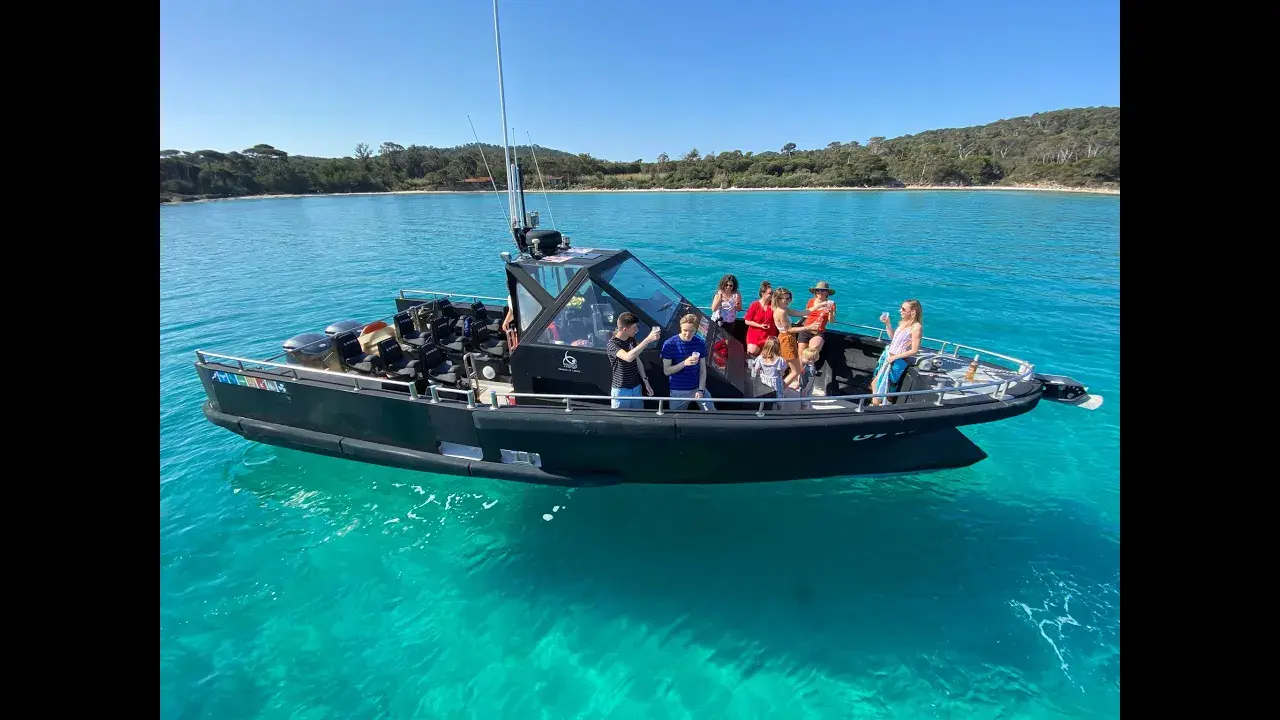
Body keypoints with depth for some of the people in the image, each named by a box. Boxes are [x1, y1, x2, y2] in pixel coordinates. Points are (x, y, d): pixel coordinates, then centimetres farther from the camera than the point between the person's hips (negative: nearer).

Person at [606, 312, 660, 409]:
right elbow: (628, 357, -38)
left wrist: (646, 382, 11)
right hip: (621, 390, -6)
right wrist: (648, 340, -41)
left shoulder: (632, 340, 4)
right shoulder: (612, 344, -19)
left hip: (636, 387, 6)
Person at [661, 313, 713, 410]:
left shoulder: (700, 343, -2)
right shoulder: (669, 344, -12)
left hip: (698, 388, 2)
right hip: (678, 391, -2)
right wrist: (684, 363, -25)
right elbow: (666, 371, -12)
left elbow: (703, 370, 0)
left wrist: (701, 390, -10)